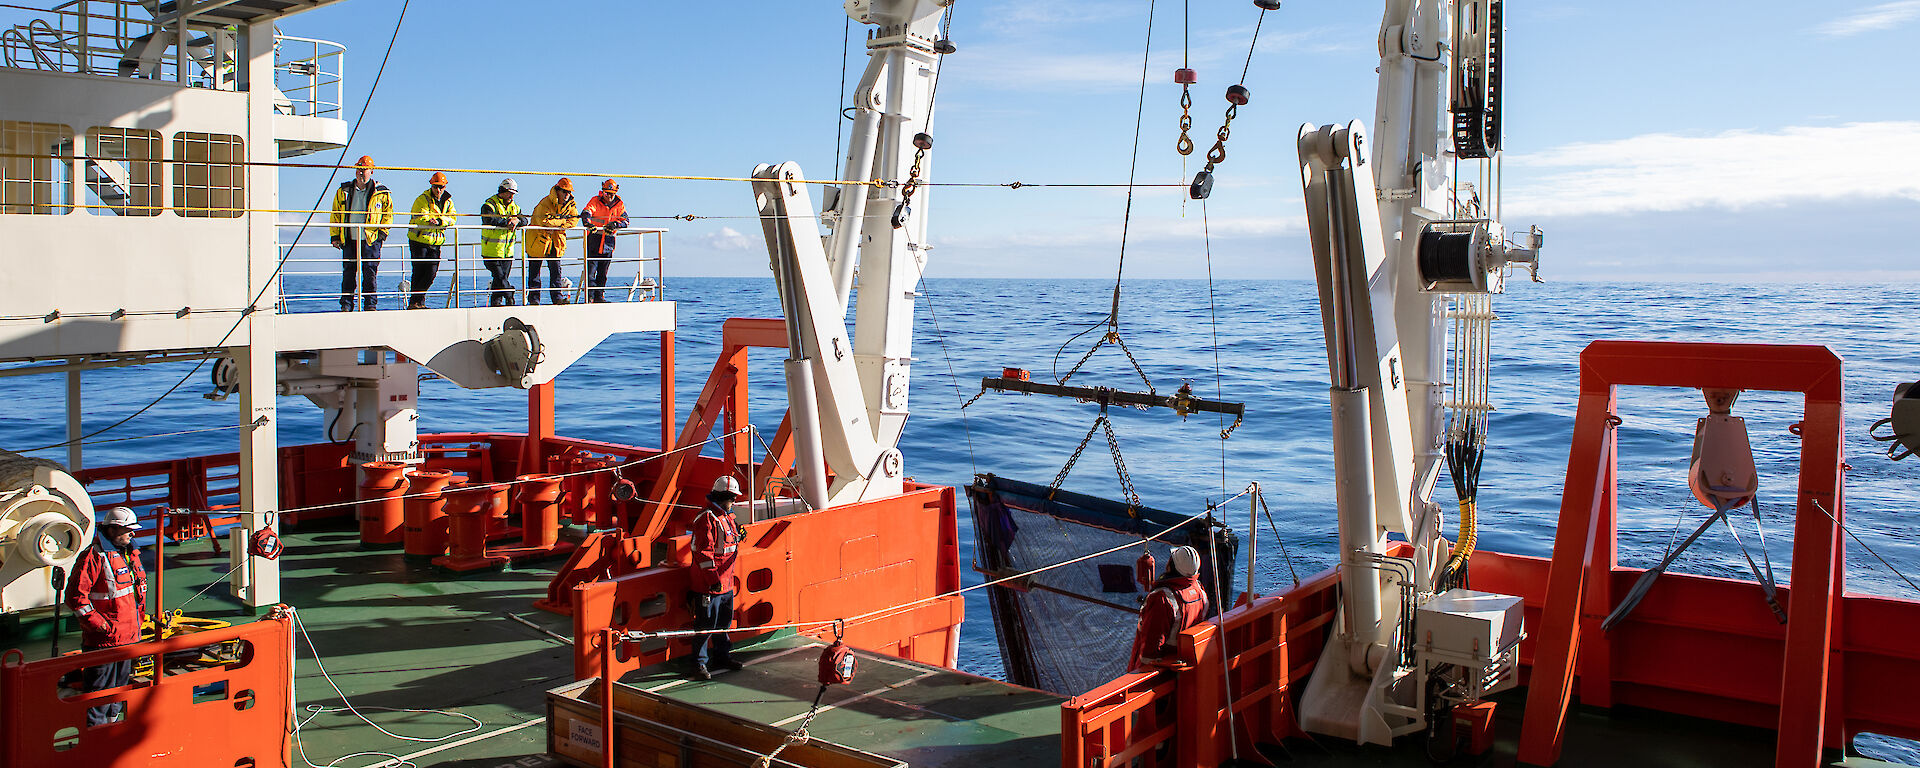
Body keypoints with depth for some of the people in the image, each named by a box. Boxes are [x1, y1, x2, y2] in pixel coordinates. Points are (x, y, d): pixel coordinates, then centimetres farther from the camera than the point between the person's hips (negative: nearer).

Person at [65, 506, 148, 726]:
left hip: (128, 637, 8)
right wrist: (98, 623, -18)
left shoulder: (130, 555, 13)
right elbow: (76, 596, -17)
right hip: (103, 640, -8)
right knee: (99, 689, -2)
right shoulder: (93, 557, -15)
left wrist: (137, 621, 20)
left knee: (120, 685, 18)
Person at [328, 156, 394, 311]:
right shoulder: (343, 191, 11)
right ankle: (346, 304, 9)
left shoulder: (381, 193, 3)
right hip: (349, 239, 3)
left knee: (370, 272, -4)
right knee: (348, 272, 3)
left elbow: (388, 213, 9)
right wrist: (335, 236, 10)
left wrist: (382, 231, -2)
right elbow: (335, 214, 15)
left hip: (370, 240, -3)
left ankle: (370, 304, 2)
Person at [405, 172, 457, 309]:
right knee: (419, 272, -4)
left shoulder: (448, 201, 8)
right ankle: (415, 302, 4)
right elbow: (421, 217, -20)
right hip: (419, 240, -5)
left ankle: (417, 302, 12)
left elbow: (451, 218, -6)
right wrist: (431, 220, -41)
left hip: (436, 242, 5)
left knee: (431, 274, 1)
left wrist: (438, 220, -24)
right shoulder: (423, 199, -7)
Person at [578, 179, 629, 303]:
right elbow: (586, 212, -19)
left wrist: (614, 225, -23)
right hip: (594, 240, -3)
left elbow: (625, 221, -3)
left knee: (603, 273, 9)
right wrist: (588, 223, -40)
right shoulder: (595, 201, -2)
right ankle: (590, 296, -4)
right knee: (590, 271, -8)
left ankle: (599, 296, 16)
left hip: (608, 242, 3)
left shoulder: (619, 204, 6)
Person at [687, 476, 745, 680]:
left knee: (724, 622, 19)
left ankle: (722, 656, 32)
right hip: (708, 585, -10)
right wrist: (713, 577, -24)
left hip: (726, 583, 10)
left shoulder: (727, 516, 14)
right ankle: (700, 664, 6)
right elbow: (703, 552, -23)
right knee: (706, 625, -3)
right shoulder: (707, 518, -17)